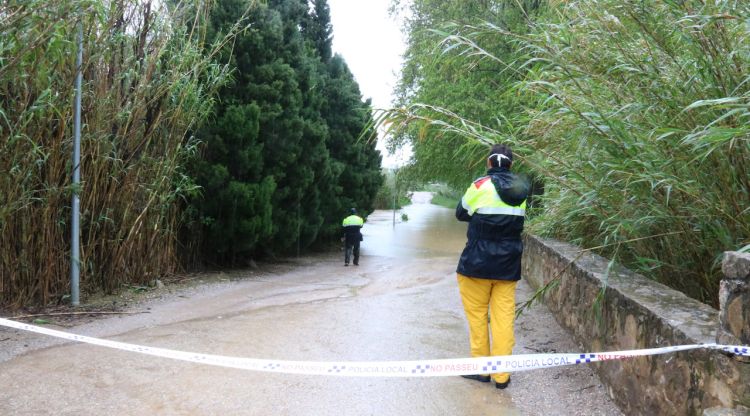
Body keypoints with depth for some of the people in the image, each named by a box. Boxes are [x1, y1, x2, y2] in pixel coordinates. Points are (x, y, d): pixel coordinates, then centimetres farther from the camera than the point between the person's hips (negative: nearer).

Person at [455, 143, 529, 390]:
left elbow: (461, 214, 3)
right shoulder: (521, 189, 3)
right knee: (504, 318, 6)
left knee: (477, 315, 9)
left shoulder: (481, 185, -11)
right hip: (509, 264, 4)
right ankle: (501, 375, 10)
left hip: (478, 263, -4)